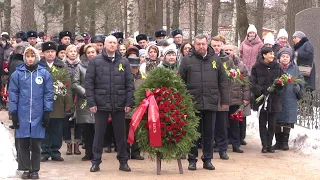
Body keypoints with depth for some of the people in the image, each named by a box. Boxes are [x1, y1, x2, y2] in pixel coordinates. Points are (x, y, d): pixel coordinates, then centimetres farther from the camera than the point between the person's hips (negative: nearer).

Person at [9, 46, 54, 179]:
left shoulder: (44, 74, 3)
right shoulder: (17, 74, 4)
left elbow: (48, 93, 2)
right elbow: (13, 94, 4)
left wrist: (47, 113, -2)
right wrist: (13, 113, 0)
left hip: (38, 114, 0)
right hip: (22, 114, 0)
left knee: (36, 144, 4)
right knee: (23, 143, 3)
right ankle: (25, 169, 13)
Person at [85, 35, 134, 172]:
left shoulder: (124, 62, 6)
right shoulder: (95, 61, 1)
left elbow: (130, 83, 5)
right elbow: (89, 82, -1)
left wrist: (129, 102, -2)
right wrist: (91, 102, -8)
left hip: (119, 104, 1)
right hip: (101, 104, -1)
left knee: (121, 134, 8)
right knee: (99, 134, 5)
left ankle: (123, 161, 16)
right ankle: (96, 162, 12)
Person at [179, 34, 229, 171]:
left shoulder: (215, 59, 8)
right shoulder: (187, 60, 2)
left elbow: (223, 81, 9)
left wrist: (224, 100, 5)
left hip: (211, 102, 2)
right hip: (193, 102, -2)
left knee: (209, 133, 8)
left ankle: (207, 160, 18)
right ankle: (192, 160, 15)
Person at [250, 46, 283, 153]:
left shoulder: (277, 67, 5)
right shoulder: (257, 67, -2)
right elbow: (253, 83, -4)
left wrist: (278, 86, -15)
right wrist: (261, 90, -18)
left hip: (274, 99, 2)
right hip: (261, 98, -2)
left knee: (272, 123, 6)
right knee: (262, 123, 2)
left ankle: (269, 145, 14)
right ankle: (264, 145, 7)